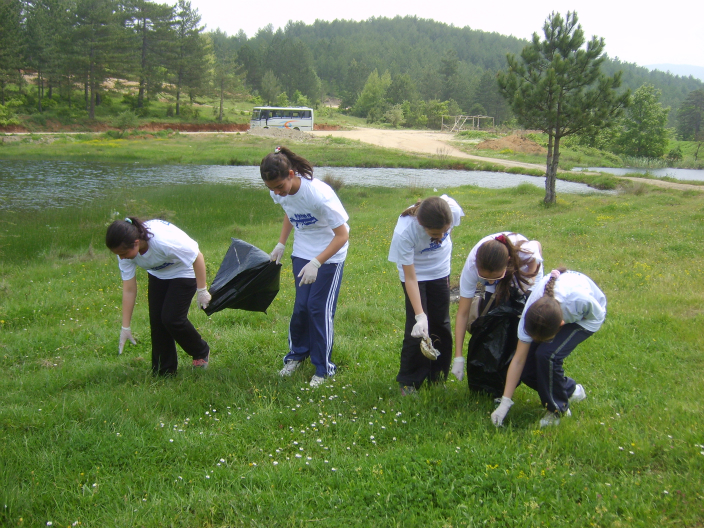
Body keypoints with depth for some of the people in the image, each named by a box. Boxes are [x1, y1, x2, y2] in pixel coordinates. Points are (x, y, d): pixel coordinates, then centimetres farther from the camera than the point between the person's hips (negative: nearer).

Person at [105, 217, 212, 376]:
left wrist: (202, 290, -18)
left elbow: (198, 257, -26)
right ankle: (162, 372, 12)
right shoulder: (126, 250, -22)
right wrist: (125, 327, -12)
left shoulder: (164, 241, -42)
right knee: (156, 320, -2)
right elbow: (129, 290, -15)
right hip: (158, 275, 6)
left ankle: (202, 353, 14)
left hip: (183, 272, -6)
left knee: (172, 318, -13)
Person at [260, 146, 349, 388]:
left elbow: (342, 235, -26)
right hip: (302, 252, 5)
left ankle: (323, 368, 10)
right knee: (301, 306, 7)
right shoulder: (281, 192, -13)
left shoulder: (319, 195, -33)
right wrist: (281, 244, 4)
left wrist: (316, 263, -33)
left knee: (319, 308, -4)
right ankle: (296, 354, 29)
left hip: (330, 254, -5)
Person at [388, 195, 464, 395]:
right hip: (415, 274, -3)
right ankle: (409, 381, 9)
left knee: (441, 324, 9)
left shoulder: (453, 211, -32)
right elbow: (410, 278, -32)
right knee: (417, 329, -7)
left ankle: (437, 376, 25)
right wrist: (420, 315, -37)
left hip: (440, 271, 4)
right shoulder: (404, 233, -40)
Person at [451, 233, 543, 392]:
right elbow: (462, 313, -29)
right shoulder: (471, 266, -38)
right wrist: (458, 357, -28)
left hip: (524, 278, -1)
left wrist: (531, 278, -22)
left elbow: (537, 245, -14)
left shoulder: (526, 252, -43)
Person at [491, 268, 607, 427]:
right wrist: (505, 403, -24)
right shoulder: (531, 312, -32)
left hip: (585, 317, -3)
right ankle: (570, 390, 17)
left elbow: (597, 316, -19)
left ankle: (557, 409, -4)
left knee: (547, 354, -28)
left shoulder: (580, 299, -44)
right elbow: (519, 360, -24)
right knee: (527, 370, -11)